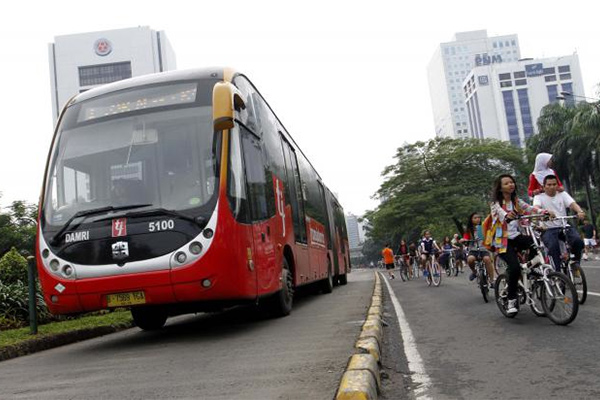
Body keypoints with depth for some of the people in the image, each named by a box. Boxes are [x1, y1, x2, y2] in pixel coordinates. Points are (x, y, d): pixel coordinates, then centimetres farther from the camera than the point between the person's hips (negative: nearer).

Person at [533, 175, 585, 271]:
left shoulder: (562, 194, 12)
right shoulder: (539, 197, 3)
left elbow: (572, 204, -6)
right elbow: (536, 208, -18)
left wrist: (580, 211, -30)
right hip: (548, 230, -3)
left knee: (578, 241, -25)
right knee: (553, 246, -32)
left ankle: (575, 262, 2)